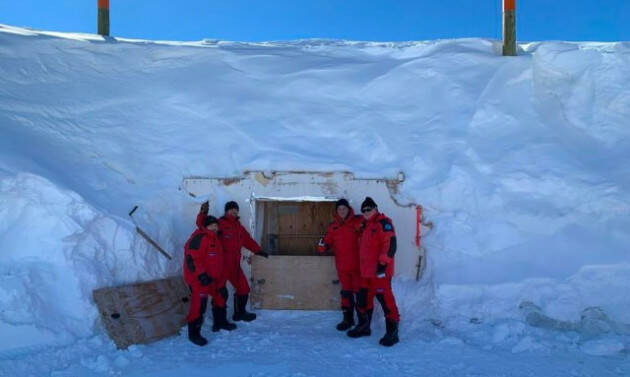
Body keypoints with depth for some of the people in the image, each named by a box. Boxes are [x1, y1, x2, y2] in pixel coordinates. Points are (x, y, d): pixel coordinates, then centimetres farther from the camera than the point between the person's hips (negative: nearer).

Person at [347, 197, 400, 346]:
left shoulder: (383, 223, -8)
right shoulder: (365, 226, 20)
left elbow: (390, 244, -18)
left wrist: (383, 263, -24)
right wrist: (363, 267, 25)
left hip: (380, 271, -9)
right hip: (366, 271, 9)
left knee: (385, 299, -10)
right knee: (364, 298, 15)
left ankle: (392, 331, -5)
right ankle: (364, 326, 30)